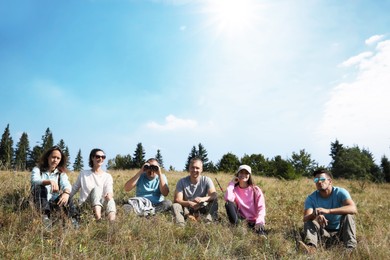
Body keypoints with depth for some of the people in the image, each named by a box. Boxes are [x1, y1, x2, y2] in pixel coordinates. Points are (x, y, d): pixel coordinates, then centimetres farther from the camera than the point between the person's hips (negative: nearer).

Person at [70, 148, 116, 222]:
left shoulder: (107, 176, 7)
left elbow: (109, 191, -9)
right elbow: (73, 190, 15)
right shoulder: (83, 174, 10)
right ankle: (98, 214, -55)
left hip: (101, 204, 1)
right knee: (97, 188, -30)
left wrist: (110, 195, -32)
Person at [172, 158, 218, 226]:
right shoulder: (182, 181, -8)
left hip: (202, 208, 0)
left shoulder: (206, 180, -7)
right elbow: (177, 200, -16)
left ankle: (208, 223, -36)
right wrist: (190, 203, -37)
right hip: (187, 209, 0)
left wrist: (203, 199, -43)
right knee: (175, 206, -28)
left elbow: (215, 195, -21)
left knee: (214, 200, -25)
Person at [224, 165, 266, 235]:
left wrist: (259, 222, -25)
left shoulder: (256, 190, -1)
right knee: (228, 204, -22)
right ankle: (236, 226, -26)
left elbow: (261, 207, -8)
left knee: (261, 234, -35)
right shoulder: (234, 189, 2)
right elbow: (228, 199, -20)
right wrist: (232, 183, -9)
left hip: (254, 220, -3)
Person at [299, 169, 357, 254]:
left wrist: (328, 211, -46)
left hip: (340, 232, -1)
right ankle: (311, 247, -46)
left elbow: (353, 209, -34)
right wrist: (316, 215, -49)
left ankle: (350, 248, -32)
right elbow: (305, 218, -24)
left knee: (347, 215, -26)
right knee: (308, 221, -24)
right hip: (323, 232, 2)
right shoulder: (311, 198, -10)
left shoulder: (340, 192, -14)